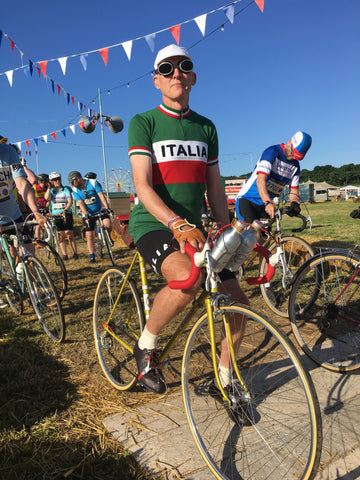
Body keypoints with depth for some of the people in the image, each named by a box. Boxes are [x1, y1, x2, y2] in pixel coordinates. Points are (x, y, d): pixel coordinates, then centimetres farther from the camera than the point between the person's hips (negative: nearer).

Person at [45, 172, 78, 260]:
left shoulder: (66, 189, 4)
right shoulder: (51, 191, 12)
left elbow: (70, 201, -9)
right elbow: (47, 198, -8)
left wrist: (65, 210, -24)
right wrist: (49, 187, -3)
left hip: (67, 215, -3)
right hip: (56, 216, 3)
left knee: (69, 235, -8)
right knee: (61, 236, 2)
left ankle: (75, 254, -2)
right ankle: (64, 255, 7)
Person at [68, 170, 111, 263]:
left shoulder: (93, 182, -10)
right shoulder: (75, 190, -3)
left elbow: (101, 195, -18)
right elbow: (80, 203, -13)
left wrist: (107, 208, -29)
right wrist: (86, 214, -28)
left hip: (100, 210, -2)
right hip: (88, 214, 2)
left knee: (107, 224, -29)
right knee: (89, 236, -3)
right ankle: (92, 257, 9)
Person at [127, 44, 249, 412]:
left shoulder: (206, 127, 13)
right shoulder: (143, 122, -2)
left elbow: (214, 188, 14)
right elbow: (142, 186, -15)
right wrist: (177, 224, -31)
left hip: (193, 229, 6)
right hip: (152, 225, -5)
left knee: (238, 304, -1)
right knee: (188, 279, -36)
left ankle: (223, 380, 24)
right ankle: (146, 345, -6)